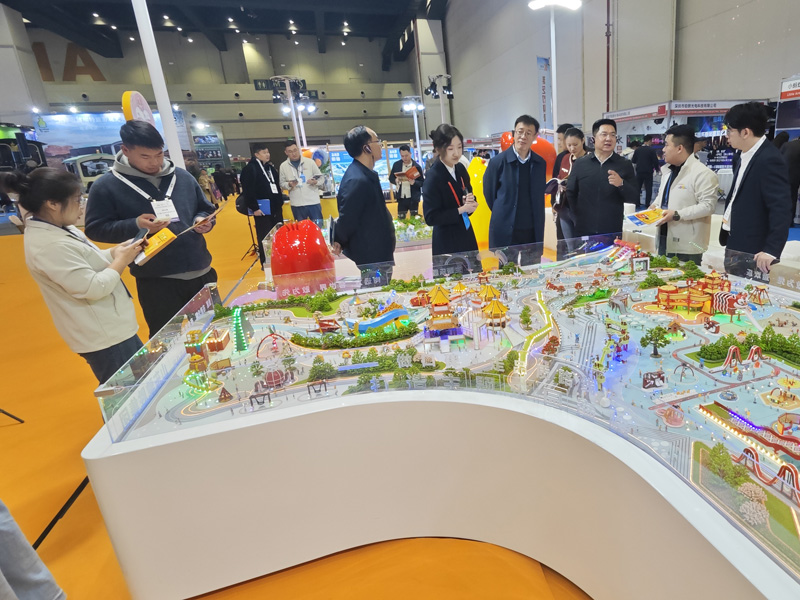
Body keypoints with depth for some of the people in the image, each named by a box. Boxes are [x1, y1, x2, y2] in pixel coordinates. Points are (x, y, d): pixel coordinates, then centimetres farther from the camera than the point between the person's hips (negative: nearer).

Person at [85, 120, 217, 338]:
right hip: (156, 281, -3)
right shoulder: (106, 186, -2)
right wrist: (135, 226, -18)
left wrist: (203, 221, -5)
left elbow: (205, 209, 18)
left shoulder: (183, 177, 8)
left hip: (201, 273, 4)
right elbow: (95, 229, -2)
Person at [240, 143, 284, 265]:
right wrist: (254, 208, -18)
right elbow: (248, 191, -14)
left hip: (275, 207, 7)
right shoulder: (249, 168, -8)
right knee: (265, 238, -1)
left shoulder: (271, 167, 17)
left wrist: (280, 202, 17)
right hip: (262, 209, -7)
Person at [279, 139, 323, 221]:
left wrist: (315, 181, -15)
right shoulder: (283, 166, 5)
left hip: (313, 202, -1)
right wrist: (289, 185, -11)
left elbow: (320, 177, 6)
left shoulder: (310, 162, 1)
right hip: (296, 204, 1)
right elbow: (282, 183, 9)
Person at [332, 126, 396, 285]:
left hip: (379, 254, 10)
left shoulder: (366, 175, 9)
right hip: (372, 260, -10)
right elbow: (346, 220, -22)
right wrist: (340, 243, -6)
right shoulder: (357, 180, -25)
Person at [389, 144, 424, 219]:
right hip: (401, 198, 2)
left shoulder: (416, 166, -6)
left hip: (413, 198, -2)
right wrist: (395, 180, -13)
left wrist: (414, 182, -25)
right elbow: (391, 178, 10)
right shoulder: (396, 164, 1)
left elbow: (422, 182, -5)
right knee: (400, 219, 7)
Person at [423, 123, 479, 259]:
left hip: (466, 235, 7)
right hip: (447, 242, -7)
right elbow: (430, 217, -20)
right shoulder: (433, 177, -18)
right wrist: (461, 209, -22)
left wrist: (470, 202, -8)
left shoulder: (460, 168, 3)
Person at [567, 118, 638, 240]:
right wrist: (578, 215, 6)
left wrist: (621, 184, -16)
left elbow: (635, 198, 1)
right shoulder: (579, 164, 4)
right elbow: (570, 193, 11)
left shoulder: (625, 165, 3)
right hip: (583, 230, 0)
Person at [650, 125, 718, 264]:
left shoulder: (703, 173, -12)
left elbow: (708, 205, -17)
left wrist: (677, 215, -22)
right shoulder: (667, 171, 15)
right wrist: (655, 205, 7)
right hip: (664, 241, 8)